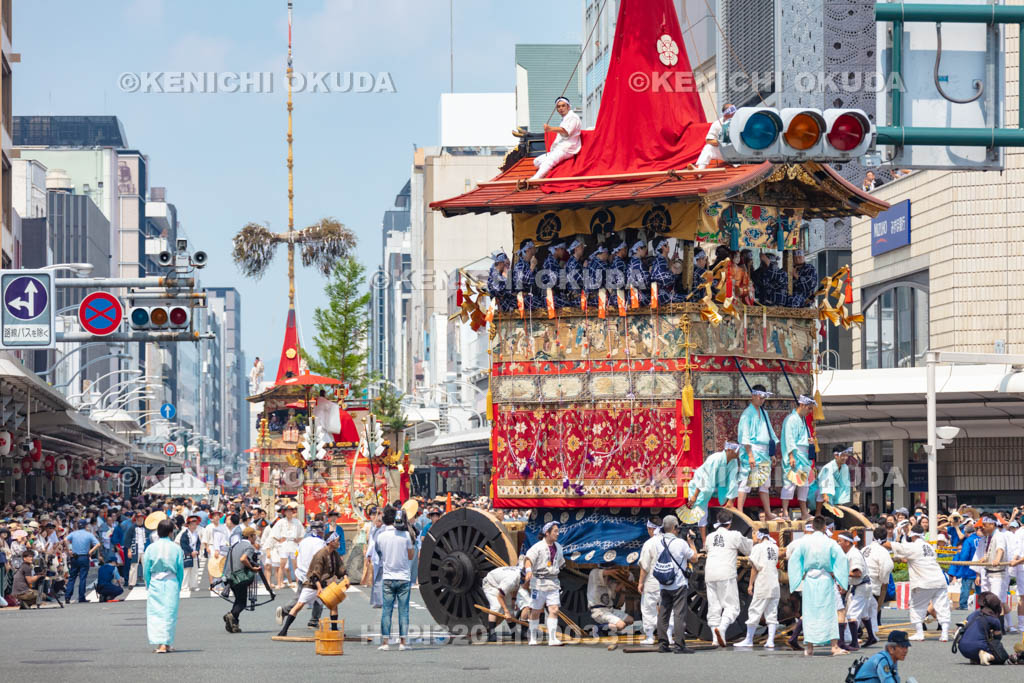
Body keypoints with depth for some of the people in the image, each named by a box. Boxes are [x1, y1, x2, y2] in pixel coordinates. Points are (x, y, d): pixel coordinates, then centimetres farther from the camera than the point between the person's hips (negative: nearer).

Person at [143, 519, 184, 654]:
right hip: (171, 582, 0)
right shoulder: (176, 548, -4)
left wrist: (148, 585, 13)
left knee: (155, 613, 4)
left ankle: (159, 643, -6)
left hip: (155, 582, 0)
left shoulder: (151, 548, -2)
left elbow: (146, 570, 1)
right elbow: (181, 570, 0)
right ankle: (166, 643, 4)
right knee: (169, 612, 6)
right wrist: (179, 586, 12)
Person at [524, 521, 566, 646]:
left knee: (554, 610, -8)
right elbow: (528, 559, -25)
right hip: (538, 583, -5)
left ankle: (552, 638, -9)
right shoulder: (537, 547, -10)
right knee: (536, 612, 4)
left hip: (553, 583, 5)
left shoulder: (558, 547, 10)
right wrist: (529, 571, -43)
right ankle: (533, 638, 17)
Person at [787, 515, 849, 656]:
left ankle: (809, 647, 7)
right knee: (828, 612, 2)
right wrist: (841, 581, -1)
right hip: (826, 580, -1)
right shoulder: (830, 543, -4)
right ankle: (834, 646, -4)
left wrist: (796, 580, 10)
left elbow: (793, 560, 3)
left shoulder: (804, 542, 0)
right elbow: (841, 560, -7)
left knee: (809, 613, 7)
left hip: (809, 580, 1)